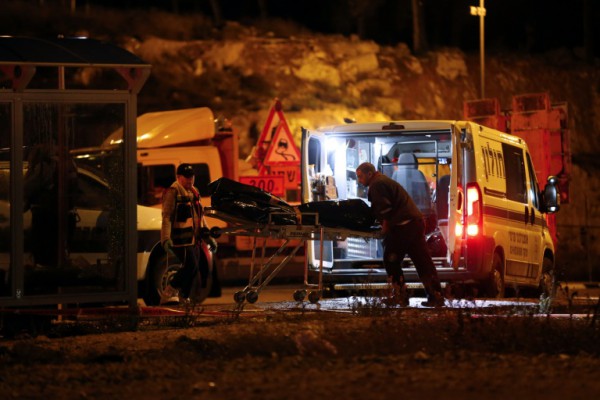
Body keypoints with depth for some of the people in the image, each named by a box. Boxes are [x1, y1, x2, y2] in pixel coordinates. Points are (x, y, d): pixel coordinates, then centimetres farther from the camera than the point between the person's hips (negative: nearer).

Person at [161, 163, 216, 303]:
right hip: (181, 239, -8)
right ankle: (169, 291, -5)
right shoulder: (173, 192, -8)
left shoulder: (193, 192, 19)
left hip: (193, 239, 9)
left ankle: (184, 298, 16)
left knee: (193, 268, 6)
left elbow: (199, 217, 28)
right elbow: (166, 216, -15)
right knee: (191, 266, -16)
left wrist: (208, 237, 27)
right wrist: (166, 239, -25)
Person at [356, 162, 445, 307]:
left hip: (402, 226, -10)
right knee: (423, 261, 6)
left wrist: (385, 227, -7)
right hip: (416, 222, 10)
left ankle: (400, 295, -1)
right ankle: (436, 296, 4)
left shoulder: (376, 185, -6)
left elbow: (385, 208, -17)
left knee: (391, 261, 2)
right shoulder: (385, 181, 27)